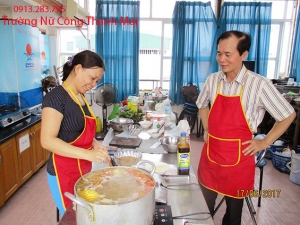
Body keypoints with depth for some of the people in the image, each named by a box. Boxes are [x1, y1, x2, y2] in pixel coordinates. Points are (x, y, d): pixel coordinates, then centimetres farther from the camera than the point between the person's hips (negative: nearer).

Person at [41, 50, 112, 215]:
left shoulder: (80, 96, 7)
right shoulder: (56, 97, -19)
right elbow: (47, 140, -25)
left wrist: (94, 144, -2)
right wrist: (88, 154, -32)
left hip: (83, 168, 8)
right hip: (65, 172, -8)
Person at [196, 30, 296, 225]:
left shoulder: (259, 84, -14)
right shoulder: (212, 80, -1)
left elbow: (288, 115, -4)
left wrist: (264, 143, -5)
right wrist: (207, 130, 9)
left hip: (238, 158, -3)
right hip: (210, 154, 4)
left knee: (234, 208, 16)